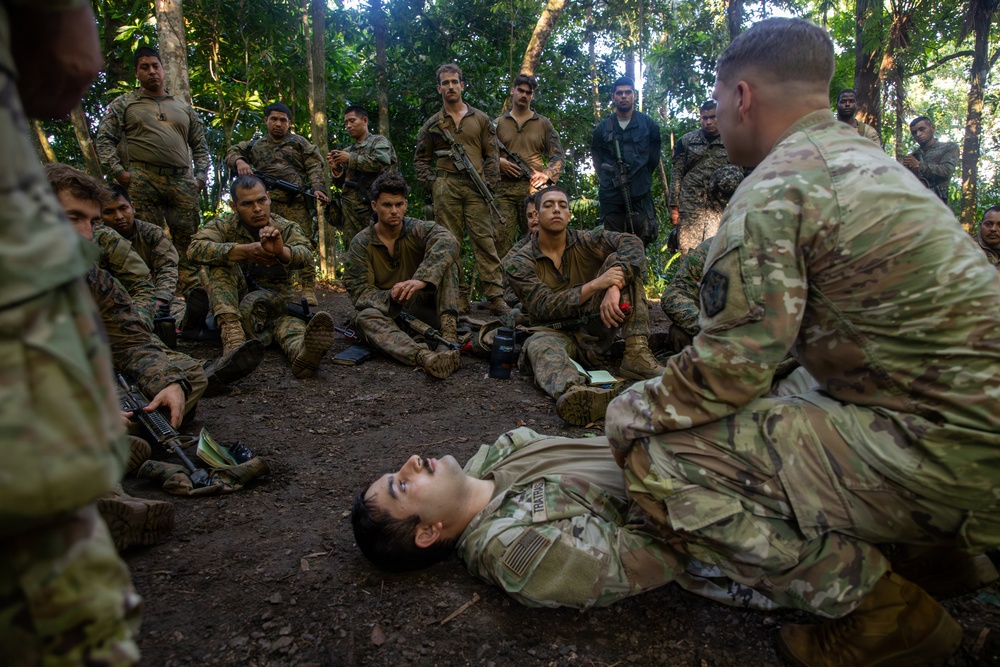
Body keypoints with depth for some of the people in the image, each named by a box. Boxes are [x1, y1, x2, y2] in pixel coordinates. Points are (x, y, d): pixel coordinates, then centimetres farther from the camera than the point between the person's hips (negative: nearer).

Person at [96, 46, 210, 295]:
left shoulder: (183, 107, 23)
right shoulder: (124, 103, 16)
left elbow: (200, 145, 23)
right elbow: (104, 139, 10)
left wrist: (201, 176, 9)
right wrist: (119, 172, -4)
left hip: (182, 181, 2)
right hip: (143, 179, -2)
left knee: (187, 239, -5)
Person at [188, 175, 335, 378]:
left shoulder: (287, 229, 1)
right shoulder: (223, 226, 0)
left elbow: (305, 255, -22)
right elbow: (196, 249, -21)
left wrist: (281, 251, -46)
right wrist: (244, 250, -36)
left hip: (275, 303, 0)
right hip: (229, 307, 1)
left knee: (288, 321, -35)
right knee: (222, 261, -23)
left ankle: (301, 350, -70)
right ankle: (232, 332, -41)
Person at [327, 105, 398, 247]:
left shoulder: (379, 141, 7)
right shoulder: (349, 150, 24)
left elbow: (382, 162, -15)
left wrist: (351, 159, -8)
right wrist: (336, 169, 6)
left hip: (371, 205, -6)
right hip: (350, 208, 6)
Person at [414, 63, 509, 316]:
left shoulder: (480, 119, 13)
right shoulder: (432, 124, 13)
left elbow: (492, 154, 11)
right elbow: (420, 159, 16)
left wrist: (489, 183, -1)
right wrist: (432, 183, 2)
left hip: (476, 188, -1)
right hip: (445, 189, 1)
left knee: (484, 241, -6)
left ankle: (495, 297, -6)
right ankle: (459, 299, 6)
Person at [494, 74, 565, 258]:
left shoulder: (544, 124, 15)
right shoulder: (498, 124, 17)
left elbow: (558, 156, 11)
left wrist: (547, 174, -7)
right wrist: (499, 162, -6)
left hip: (534, 188, 0)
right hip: (504, 189, 0)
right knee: (501, 238, -8)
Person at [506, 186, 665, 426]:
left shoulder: (586, 241, 2)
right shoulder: (521, 263, -4)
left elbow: (632, 243, -14)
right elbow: (544, 307, -17)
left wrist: (615, 288, -33)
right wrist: (594, 285, -29)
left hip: (596, 330, 2)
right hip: (556, 332, -2)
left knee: (619, 261, -14)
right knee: (538, 344, -38)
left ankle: (637, 354, -25)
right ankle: (573, 393, -72)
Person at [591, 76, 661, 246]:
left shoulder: (648, 124, 8)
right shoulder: (602, 128, 10)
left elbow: (653, 157, 13)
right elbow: (597, 159, 18)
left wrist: (641, 179, 10)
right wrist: (607, 180, 10)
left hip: (640, 196, 0)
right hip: (611, 197, 1)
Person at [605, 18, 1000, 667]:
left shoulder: (773, 190, -15)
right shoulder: (866, 156, 15)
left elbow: (727, 369, -18)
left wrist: (633, 409, 0)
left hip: (942, 451, -10)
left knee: (658, 456, -16)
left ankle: (885, 611, -5)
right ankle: (934, 544, 19)